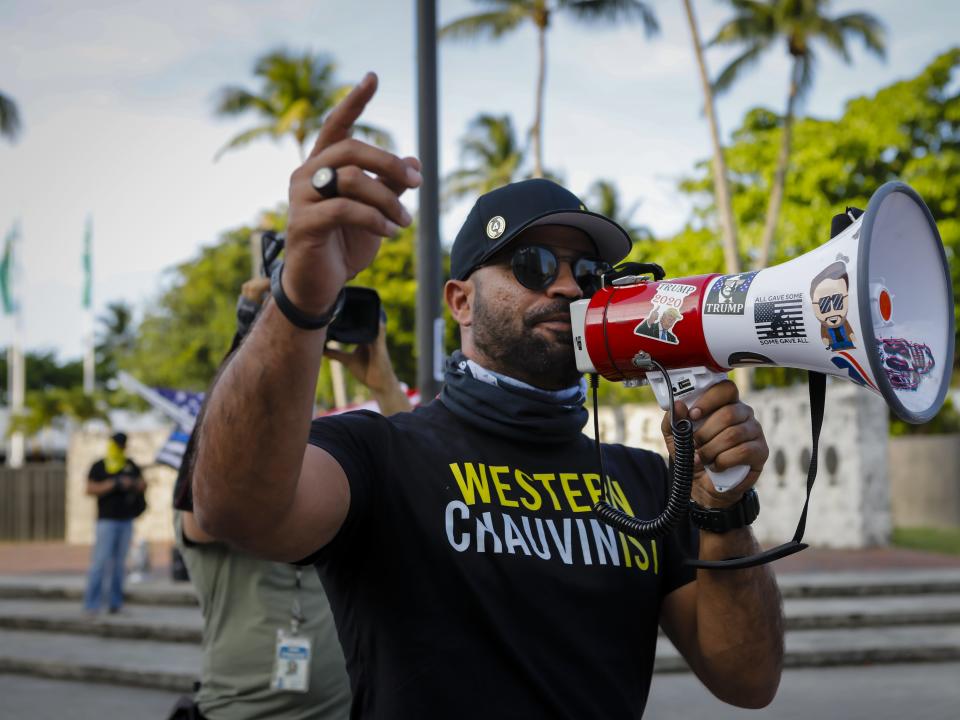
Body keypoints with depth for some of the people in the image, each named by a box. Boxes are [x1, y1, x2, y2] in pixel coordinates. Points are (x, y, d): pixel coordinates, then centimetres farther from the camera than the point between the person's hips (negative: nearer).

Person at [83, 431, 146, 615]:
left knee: (119, 562, 5)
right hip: (107, 520, -4)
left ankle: (115, 601, 9)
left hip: (126, 521, 4)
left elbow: (143, 485, 14)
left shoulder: (131, 466, 14)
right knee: (100, 561, -12)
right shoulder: (99, 467, 2)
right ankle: (91, 603, -11)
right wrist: (113, 484, -16)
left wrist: (132, 483, -8)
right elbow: (90, 489, -8)